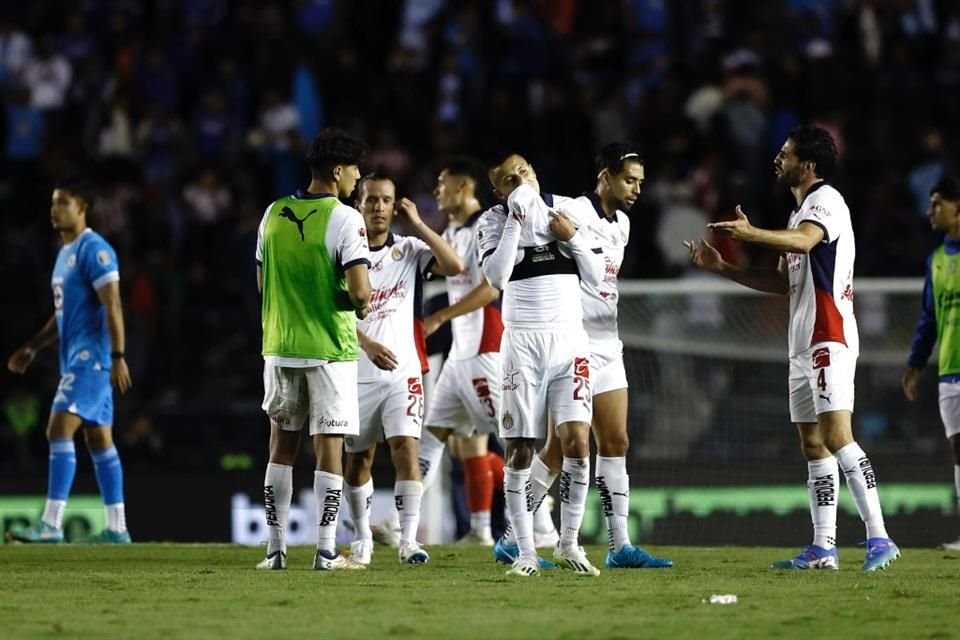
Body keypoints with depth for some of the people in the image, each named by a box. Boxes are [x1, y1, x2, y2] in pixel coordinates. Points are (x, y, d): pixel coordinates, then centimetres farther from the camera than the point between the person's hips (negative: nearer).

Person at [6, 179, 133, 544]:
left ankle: (51, 524, -21)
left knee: (59, 430, -17)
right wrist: (32, 348, 18)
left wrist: (118, 357, -24)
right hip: (75, 358, 10)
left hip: (91, 356, -10)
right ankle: (116, 529, 10)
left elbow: (112, 306, -18)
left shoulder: (93, 249, -12)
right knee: (100, 440, 9)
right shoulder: (65, 253, 19)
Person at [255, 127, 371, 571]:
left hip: (279, 347, 5)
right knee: (329, 447, 0)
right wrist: (362, 302, 2)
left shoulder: (273, 214, 5)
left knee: (282, 445, 12)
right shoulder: (344, 219, -13)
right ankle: (326, 552, -2)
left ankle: (276, 549, 13)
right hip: (329, 348, -5)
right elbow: (360, 291, -20)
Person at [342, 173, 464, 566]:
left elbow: (454, 267, -12)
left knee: (405, 448, -13)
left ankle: (408, 540, -14)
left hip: (403, 372, 0)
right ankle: (362, 538, 24)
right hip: (358, 372, 0)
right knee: (358, 458, 9)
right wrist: (367, 343, -21)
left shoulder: (410, 250, 4)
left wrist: (417, 223, -9)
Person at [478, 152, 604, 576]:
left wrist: (571, 237, -6)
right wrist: (516, 220, -16)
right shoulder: (495, 222, 0)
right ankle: (526, 552, 4)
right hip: (523, 342, -1)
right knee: (520, 450, -2)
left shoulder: (568, 210, 7)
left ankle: (569, 544, 2)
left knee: (577, 441, -9)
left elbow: (596, 277, 7)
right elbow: (495, 277, -17)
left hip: (569, 339, 1)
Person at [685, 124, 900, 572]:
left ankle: (878, 538, -21)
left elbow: (805, 240, -32)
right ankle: (823, 548, 7)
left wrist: (753, 234, -49)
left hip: (829, 340, -10)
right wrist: (722, 268, 21)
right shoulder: (801, 211, 22)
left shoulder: (826, 200, -9)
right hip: (804, 345, 10)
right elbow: (783, 282, 26)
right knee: (813, 445, 7)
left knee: (837, 436, -18)